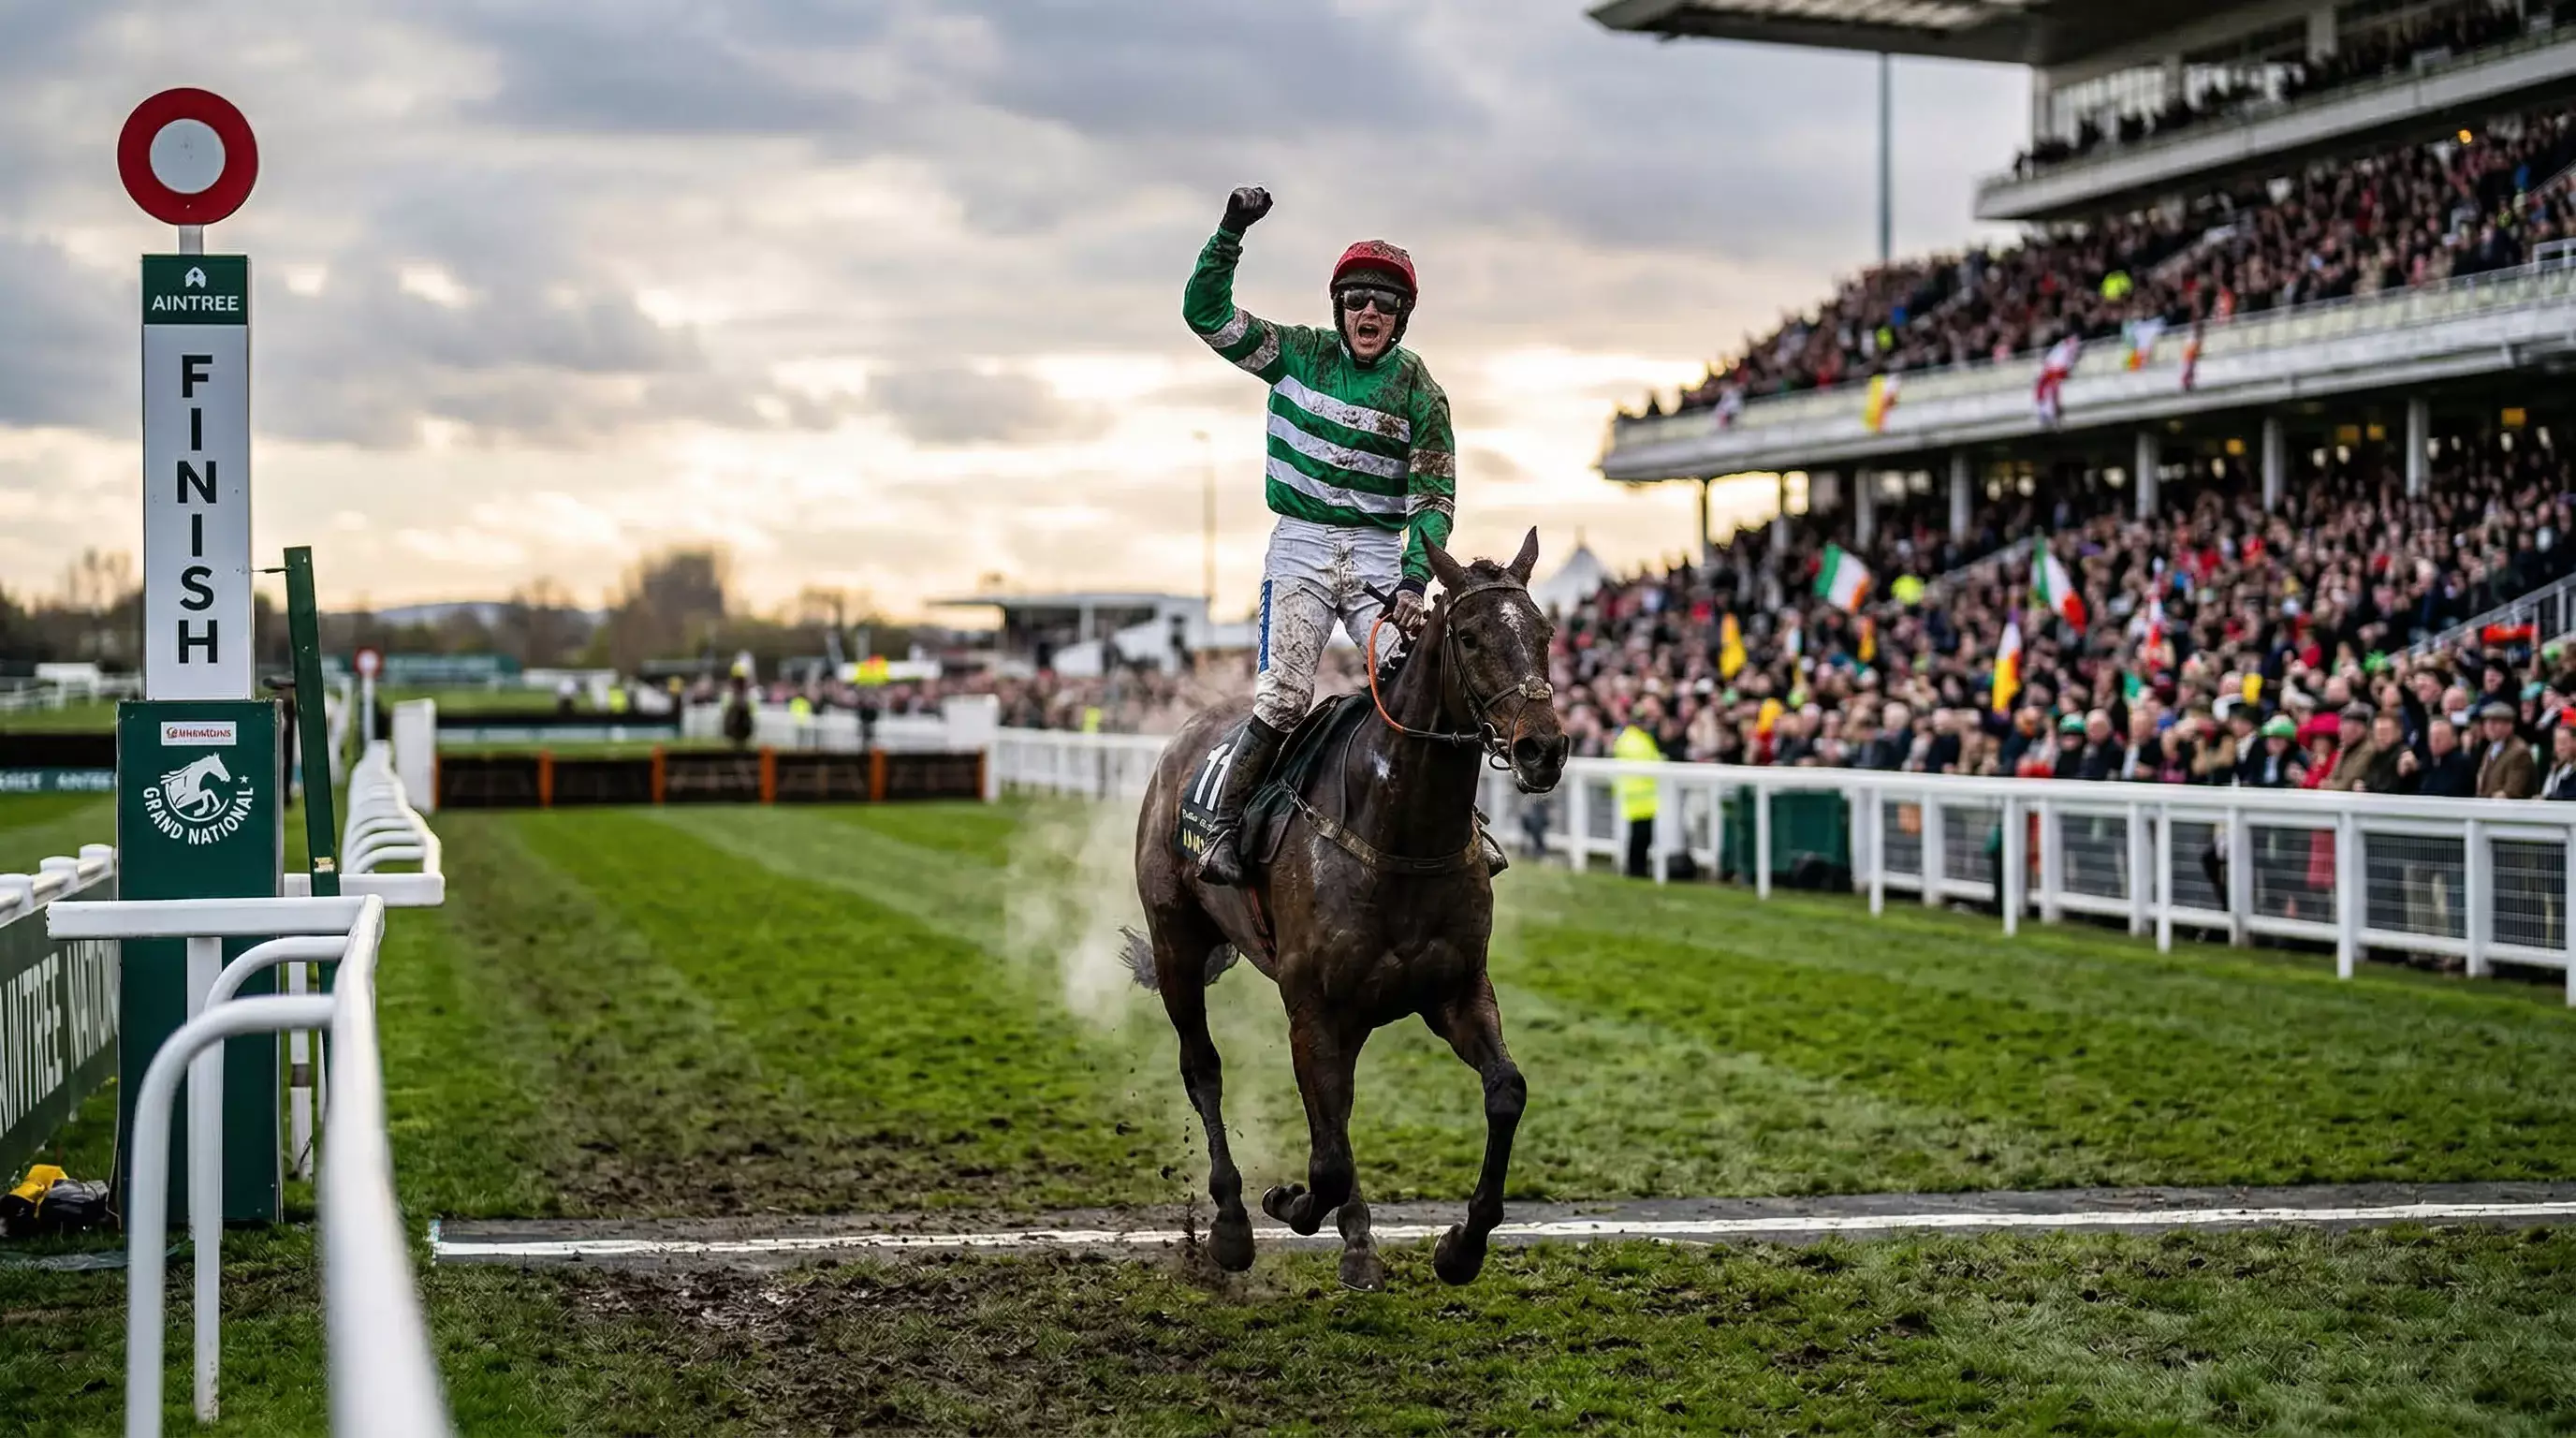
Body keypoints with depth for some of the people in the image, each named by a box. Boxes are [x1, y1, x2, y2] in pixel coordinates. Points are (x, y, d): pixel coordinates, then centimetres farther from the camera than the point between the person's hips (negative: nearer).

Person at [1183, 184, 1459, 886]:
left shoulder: (1416, 388, 1)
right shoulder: (1299, 353, 4)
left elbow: (1434, 497, -1)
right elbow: (1206, 312, -1)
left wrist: (1415, 579, -14)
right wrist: (1232, 231, -13)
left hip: (1380, 555, 1)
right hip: (1301, 547, -1)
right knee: (1283, 697, -12)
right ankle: (1223, 827, -2)